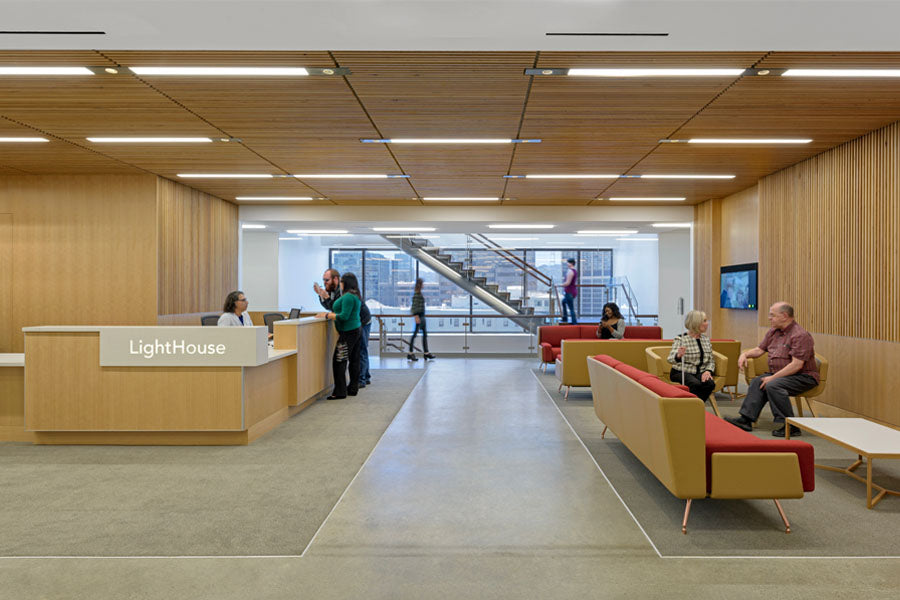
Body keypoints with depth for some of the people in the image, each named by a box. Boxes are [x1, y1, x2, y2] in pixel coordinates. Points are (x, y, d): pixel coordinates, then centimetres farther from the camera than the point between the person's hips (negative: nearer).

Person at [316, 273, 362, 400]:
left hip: (347, 332, -11)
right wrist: (328, 314, 18)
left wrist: (327, 315, -12)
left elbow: (344, 316, -21)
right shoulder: (355, 295, 15)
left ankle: (340, 391, -6)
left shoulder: (348, 296, -17)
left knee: (338, 361, -8)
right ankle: (353, 388, 19)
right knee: (354, 360, 12)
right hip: (355, 331, 11)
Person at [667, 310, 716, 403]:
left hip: (700, 373, 5)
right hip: (681, 372, -5)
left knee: (710, 383, -27)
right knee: (695, 384, -35)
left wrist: (708, 371, -11)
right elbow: (670, 359, -20)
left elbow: (711, 360, 12)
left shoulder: (706, 338, 10)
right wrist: (678, 356, -45)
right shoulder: (681, 339, -8)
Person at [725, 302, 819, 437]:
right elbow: (759, 350, 18)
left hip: (804, 377, -8)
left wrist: (773, 377, -24)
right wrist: (745, 354, -3)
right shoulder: (773, 332, 10)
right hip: (780, 374, 8)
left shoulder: (800, 335, -18)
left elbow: (797, 365, -24)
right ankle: (746, 419, -15)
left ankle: (790, 426, -21)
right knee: (758, 382, -12)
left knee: (773, 385, -29)